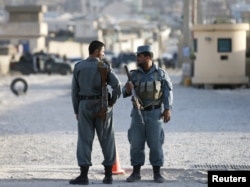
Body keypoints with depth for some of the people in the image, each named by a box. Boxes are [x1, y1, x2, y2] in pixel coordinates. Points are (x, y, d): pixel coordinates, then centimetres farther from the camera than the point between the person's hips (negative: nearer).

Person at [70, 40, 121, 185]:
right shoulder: (104, 67, -4)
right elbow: (117, 86, -14)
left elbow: (75, 90, 4)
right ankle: (108, 175, 9)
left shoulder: (79, 67, 3)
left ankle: (84, 176, -7)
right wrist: (112, 102, 0)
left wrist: (77, 110, 10)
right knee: (106, 140, 8)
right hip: (102, 106, -1)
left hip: (85, 105, 1)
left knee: (85, 140, 1)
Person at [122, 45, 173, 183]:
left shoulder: (161, 73, -3)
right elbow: (125, 93, 0)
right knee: (136, 143, 1)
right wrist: (128, 88, -23)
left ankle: (157, 174, 5)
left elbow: (168, 92, -2)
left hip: (155, 113, -2)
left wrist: (167, 110, -12)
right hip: (138, 113, 2)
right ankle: (136, 173, 9)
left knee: (155, 143, -3)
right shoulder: (134, 74, 3)